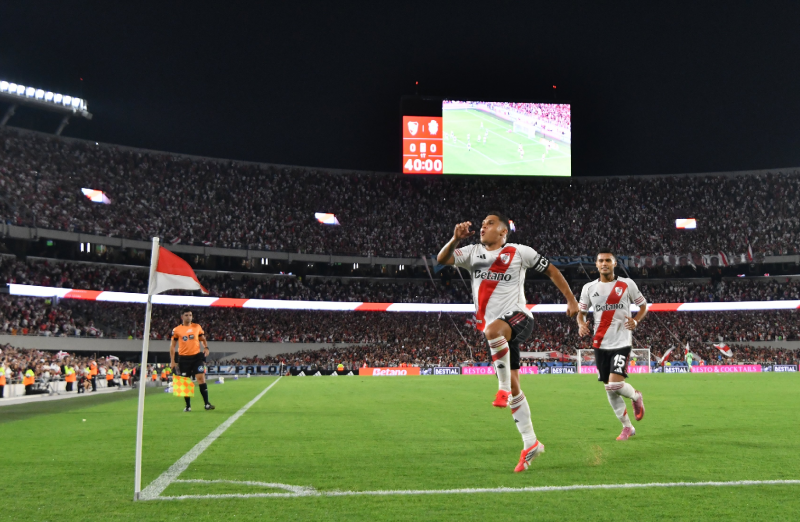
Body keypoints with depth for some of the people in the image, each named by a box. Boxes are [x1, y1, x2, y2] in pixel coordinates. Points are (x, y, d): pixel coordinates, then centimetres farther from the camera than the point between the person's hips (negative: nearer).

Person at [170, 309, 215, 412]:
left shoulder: (197, 327, 6)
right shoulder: (176, 330, 2)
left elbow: (203, 339, 16)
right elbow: (172, 345, 6)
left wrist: (206, 347, -5)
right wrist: (172, 361, 0)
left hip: (196, 356, 0)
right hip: (184, 358, 0)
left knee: (201, 378, -8)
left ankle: (207, 404, -6)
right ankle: (188, 406, 14)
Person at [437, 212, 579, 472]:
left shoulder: (519, 252, 0)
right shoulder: (473, 252, 11)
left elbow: (551, 270, 8)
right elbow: (442, 259, 0)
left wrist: (571, 300, 6)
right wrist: (456, 238, -16)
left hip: (517, 317, -5)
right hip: (497, 333, 5)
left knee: (492, 330, -40)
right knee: (514, 389, 6)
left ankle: (504, 387, -23)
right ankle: (530, 444, 15)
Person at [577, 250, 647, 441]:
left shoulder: (627, 284, -1)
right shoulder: (589, 288, 5)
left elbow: (643, 306, 8)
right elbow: (581, 312, 13)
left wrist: (635, 321, -12)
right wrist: (581, 325, -9)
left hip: (622, 342, -3)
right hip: (600, 345, 4)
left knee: (615, 385, -18)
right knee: (609, 390, 7)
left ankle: (636, 396, 18)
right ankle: (627, 427, 24)